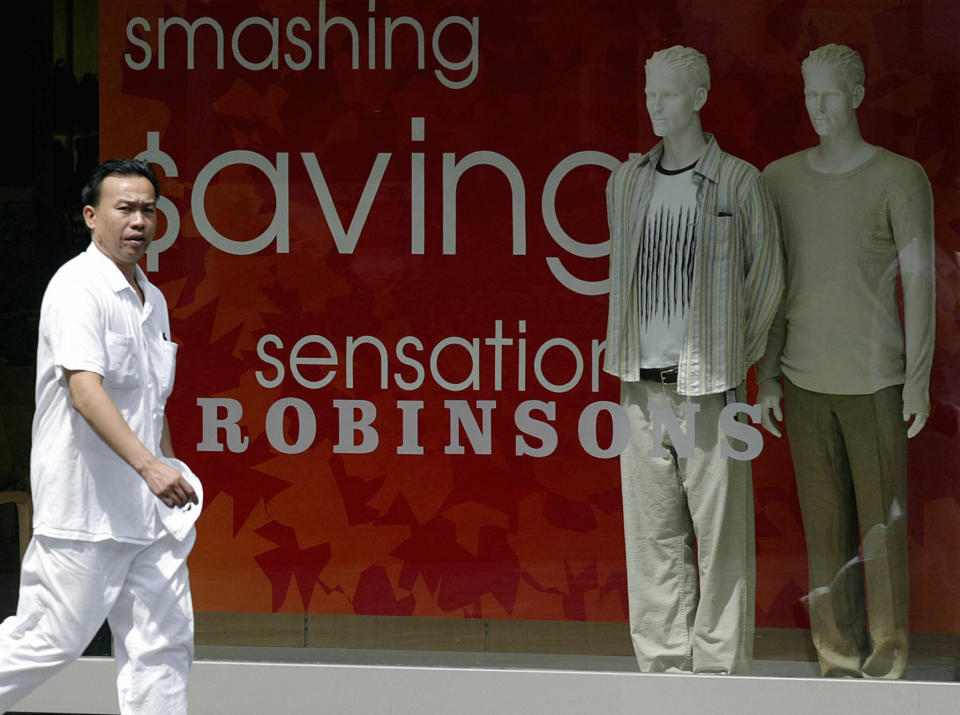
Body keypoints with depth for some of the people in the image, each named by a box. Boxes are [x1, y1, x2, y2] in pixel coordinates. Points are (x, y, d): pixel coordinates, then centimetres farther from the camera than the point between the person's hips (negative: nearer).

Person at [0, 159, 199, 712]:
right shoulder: (78, 288, -12)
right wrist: (148, 465, -32)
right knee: (52, 640, -4)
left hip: (149, 511, 8)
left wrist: (172, 474, 22)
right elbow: (85, 390, -24)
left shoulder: (153, 300, 16)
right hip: (84, 513, -8)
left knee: (165, 644, 2)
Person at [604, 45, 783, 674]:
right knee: (654, 531, 5)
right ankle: (664, 664, 12)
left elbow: (766, 280, 6)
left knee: (720, 530, -3)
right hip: (643, 383, 4)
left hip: (708, 386, -4)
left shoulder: (739, 182, -2)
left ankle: (720, 666, 3)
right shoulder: (627, 181, 11)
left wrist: (735, 362, 8)